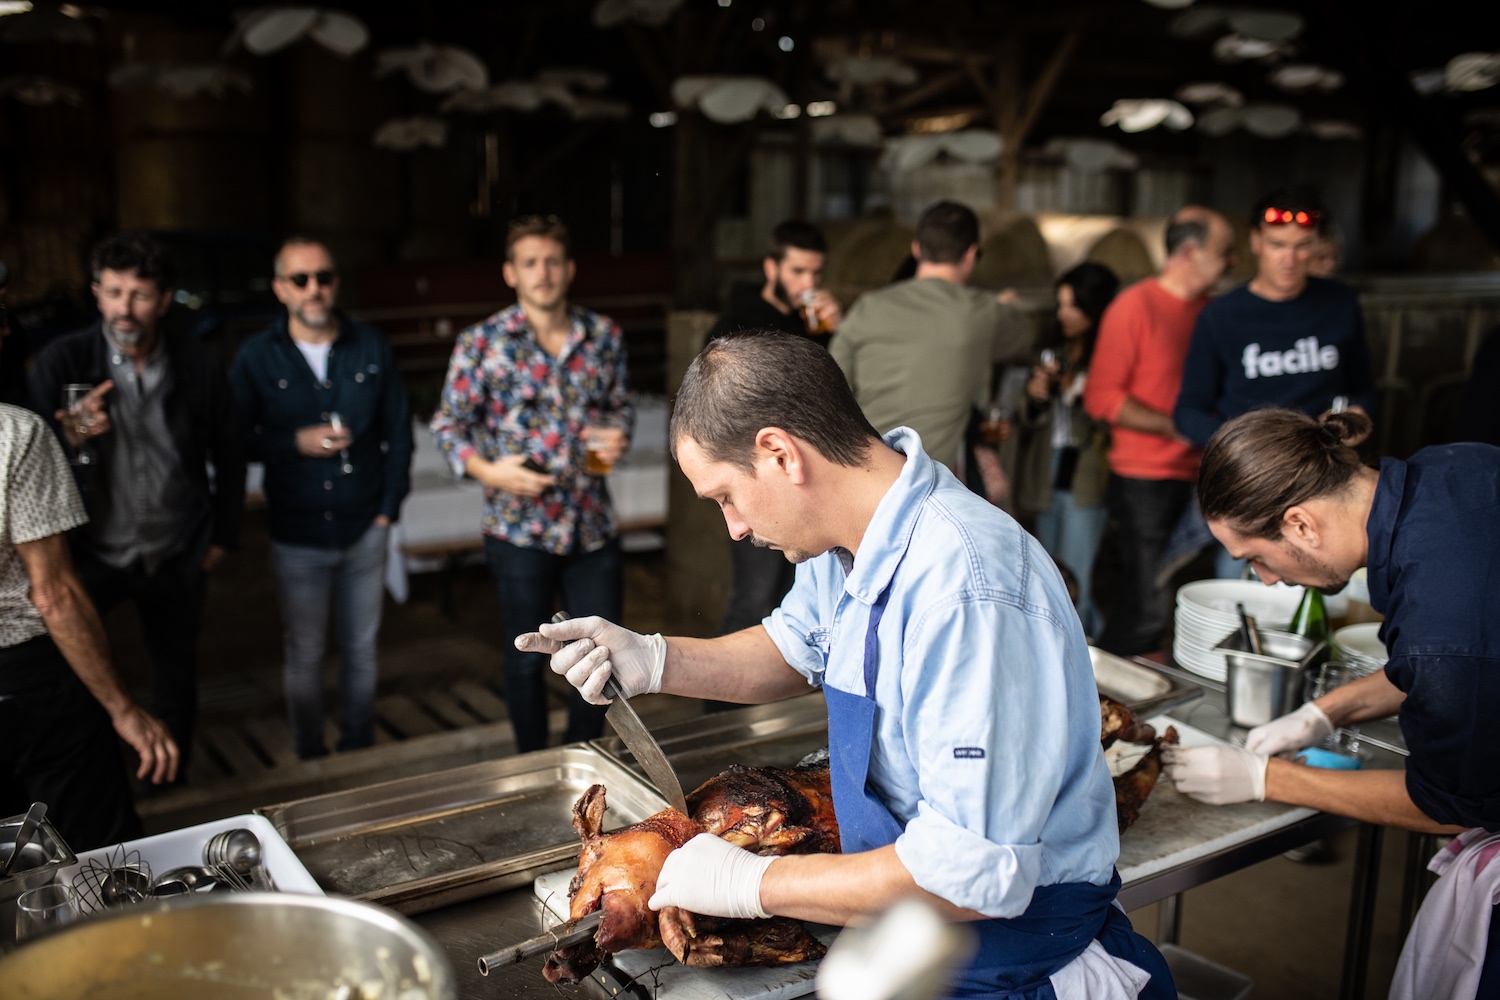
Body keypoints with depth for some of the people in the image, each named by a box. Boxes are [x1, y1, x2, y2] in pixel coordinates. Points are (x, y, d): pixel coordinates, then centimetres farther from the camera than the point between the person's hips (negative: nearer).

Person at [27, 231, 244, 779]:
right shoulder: (62, 360, -13)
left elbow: (228, 455, 4)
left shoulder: (199, 366, -8)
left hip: (177, 555, 2)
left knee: (176, 676, 17)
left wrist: (223, 533, 8)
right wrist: (71, 439, -35)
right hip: (91, 550, -1)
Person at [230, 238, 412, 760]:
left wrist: (389, 505, 1)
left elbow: (398, 432, 5)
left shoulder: (371, 347, 1)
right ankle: (310, 757, 25)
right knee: (304, 655, 8)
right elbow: (238, 439, -1)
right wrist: (296, 443, -17)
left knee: (361, 649, 13)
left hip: (364, 531, 2)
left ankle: (359, 749, 30)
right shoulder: (256, 357, -3)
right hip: (297, 536, -1)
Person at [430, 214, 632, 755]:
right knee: (527, 659, 11)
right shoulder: (482, 342, -6)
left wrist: (618, 434, -6)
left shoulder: (604, 335, 3)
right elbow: (449, 424, -1)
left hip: (593, 526, 3)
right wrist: (487, 469, -18)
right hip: (519, 529, -3)